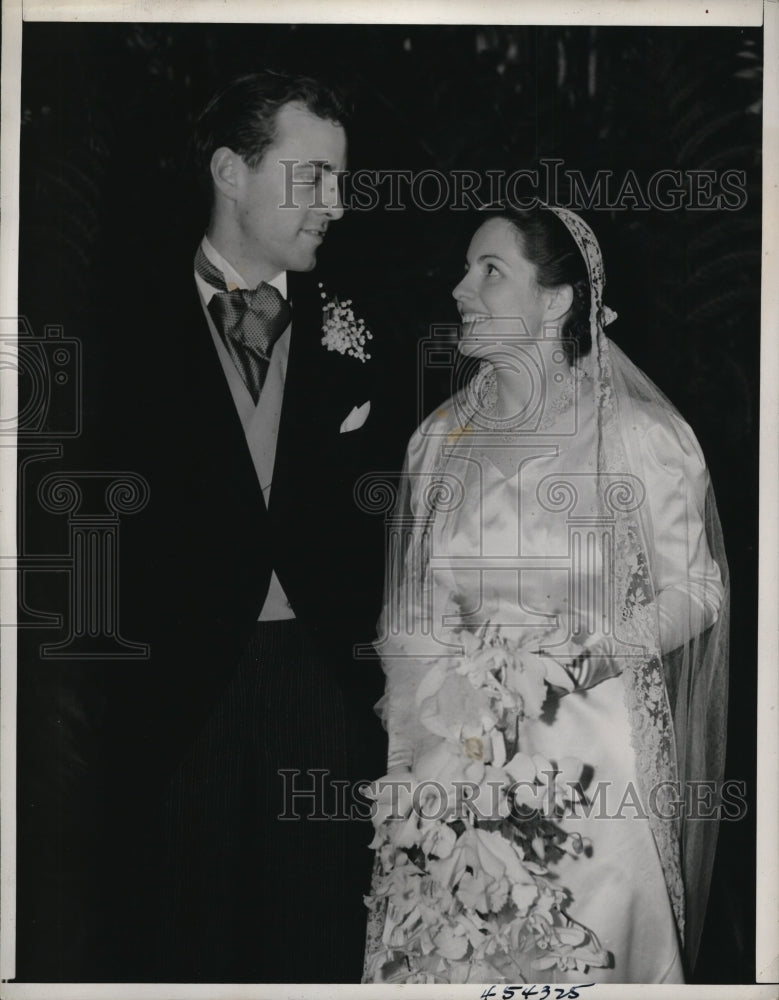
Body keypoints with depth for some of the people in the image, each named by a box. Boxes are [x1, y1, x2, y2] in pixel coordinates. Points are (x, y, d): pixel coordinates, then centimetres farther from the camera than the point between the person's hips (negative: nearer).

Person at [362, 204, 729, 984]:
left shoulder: (637, 435, -8)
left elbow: (695, 590, -3)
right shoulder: (442, 436, 6)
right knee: (444, 952, 8)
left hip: (590, 759, -3)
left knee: (583, 955, 2)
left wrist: (589, 651, -17)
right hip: (454, 756, 4)